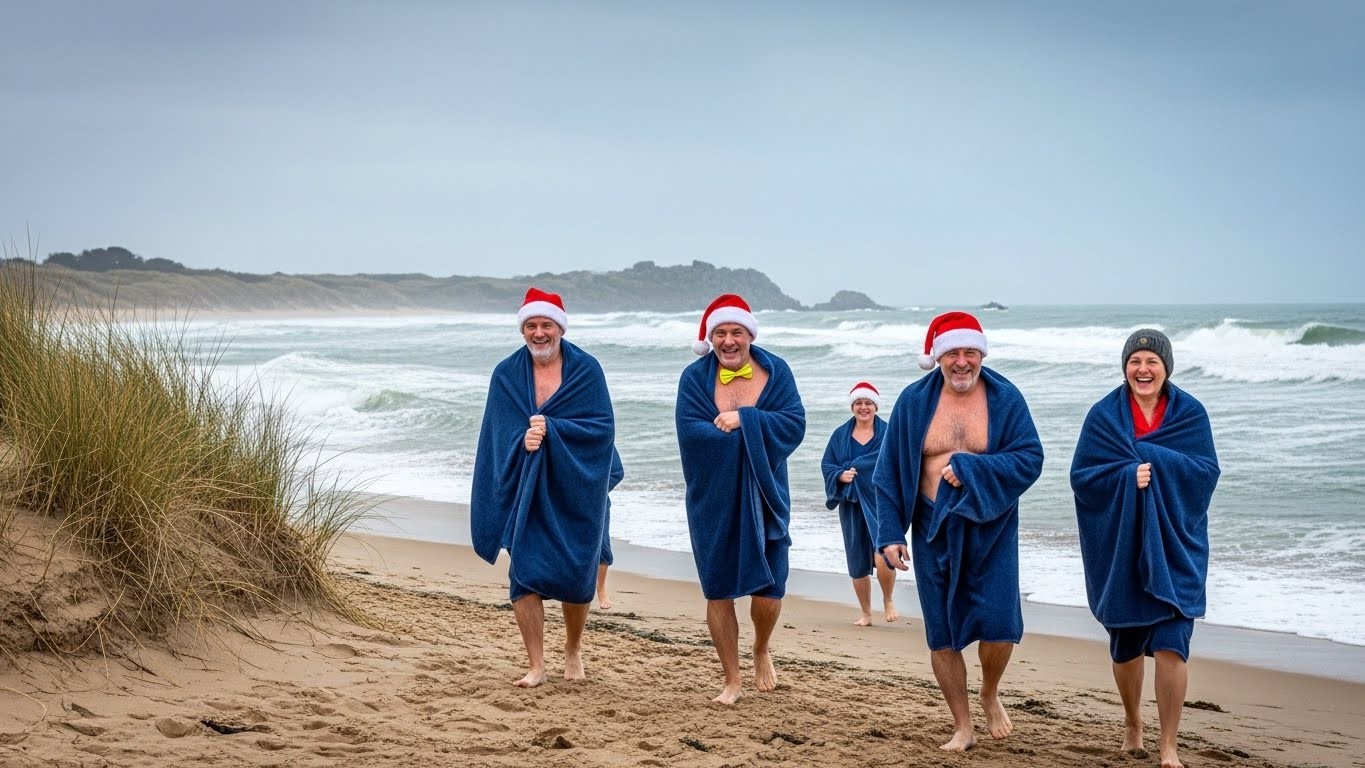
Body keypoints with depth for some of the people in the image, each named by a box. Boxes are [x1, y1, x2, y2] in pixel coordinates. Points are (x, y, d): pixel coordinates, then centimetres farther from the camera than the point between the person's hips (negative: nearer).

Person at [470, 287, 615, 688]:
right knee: (524, 572, -8)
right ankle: (536, 666, 1)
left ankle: (573, 650, 30)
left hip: (574, 493, -1)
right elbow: (498, 436, -1)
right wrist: (523, 441, -23)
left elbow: (603, 427, -9)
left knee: (575, 577, 4)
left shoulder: (586, 369, -2)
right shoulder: (506, 374, 3)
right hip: (525, 491, 1)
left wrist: (550, 429, -21)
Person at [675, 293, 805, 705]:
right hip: (713, 500, 0)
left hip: (762, 499, 0)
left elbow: (795, 424, -12)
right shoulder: (695, 377, -3)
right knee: (718, 590, 4)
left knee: (769, 589, -1)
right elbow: (690, 432, -16)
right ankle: (732, 681, 19)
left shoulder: (775, 372, -1)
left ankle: (761, 649, 32)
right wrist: (754, 433, -19)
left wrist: (742, 420, -21)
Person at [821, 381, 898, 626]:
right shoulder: (840, 435, 9)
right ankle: (866, 614, 20)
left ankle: (888, 601, 8)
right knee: (857, 564, 5)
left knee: (883, 558, -18)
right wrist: (840, 475, -13)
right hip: (852, 505, 3)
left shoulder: (888, 433, 1)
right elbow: (826, 464, 7)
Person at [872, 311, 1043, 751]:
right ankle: (963, 728, 21)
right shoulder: (914, 402, -1)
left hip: (989, 528, -1)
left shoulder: (1005, 399, -4)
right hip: (934, 530, 1)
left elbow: (1030, 459, -11)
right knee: (942, 634, 6)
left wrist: (969, 468, -21)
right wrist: (890, 533, -4)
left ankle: (990, 695, 23)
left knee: (998, 623, -9)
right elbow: (889, 472, 2)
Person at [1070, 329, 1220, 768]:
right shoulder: (1104, 415, -1)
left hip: (1174, 543, -1)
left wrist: (1155, 462, -20)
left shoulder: (1189, 414, 0)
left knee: (1170, 644, -12)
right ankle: (1132, 723, 39)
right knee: (1126, 644, 12)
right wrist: (1128, 475, -22)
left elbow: (1207, 471, -8)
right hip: (1121, 545, 1)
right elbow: (1081, 475, -5)